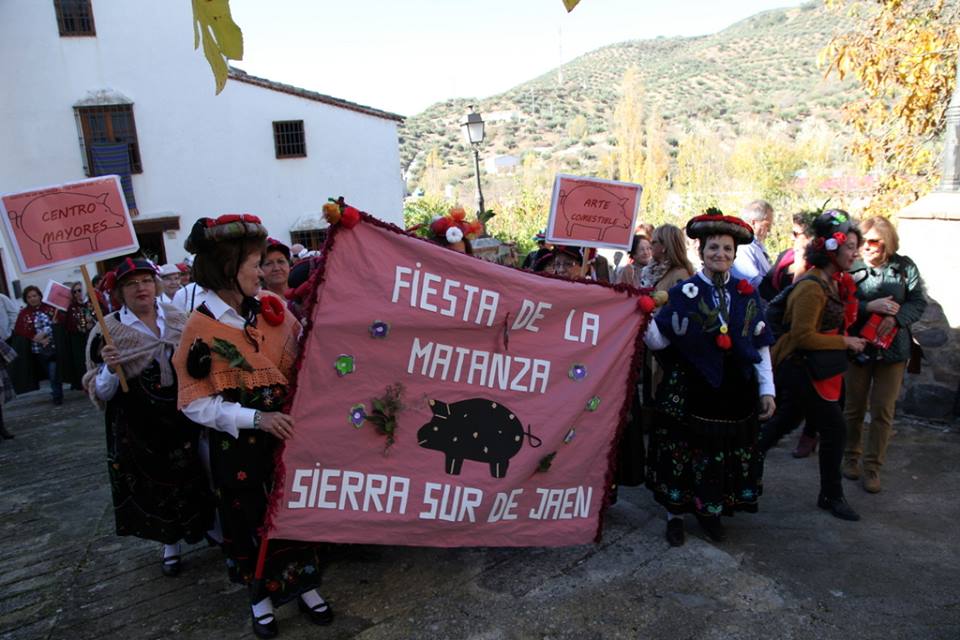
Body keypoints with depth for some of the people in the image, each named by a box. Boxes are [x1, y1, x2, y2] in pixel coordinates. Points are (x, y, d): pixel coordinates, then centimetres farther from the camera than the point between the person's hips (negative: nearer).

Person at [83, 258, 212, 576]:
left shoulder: (178, 319, 0)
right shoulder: (107, 331, -9)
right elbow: (100, 393, -8)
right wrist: (109, 368, -24)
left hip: (184, 417, 2)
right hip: (138, 428, -2)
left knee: (194, 477, 14)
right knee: (153, 484, 12)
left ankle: (208, 527, 39)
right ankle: (170, 545, 34)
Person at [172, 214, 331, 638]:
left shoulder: (270, 307, -3)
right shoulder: (202, 327, -14)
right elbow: (194, 402, -14)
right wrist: (255, 418, -22)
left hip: (286, 432, 3)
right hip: (238, 445, -3)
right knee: (250, 520, 14)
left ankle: (304, 585, 34)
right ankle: (261, 595, 36)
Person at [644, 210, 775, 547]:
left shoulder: (746, 294, 5)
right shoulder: (683, 293, -5)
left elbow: (761, 345, 7)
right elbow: (659, 342, -11)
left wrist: (767, 389, 4)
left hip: (735, 392, 4)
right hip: (690, 391, -3)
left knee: (727, 453, 14)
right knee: (683, 452, 6)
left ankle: (711, 511, 34)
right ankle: (675, 514, 24)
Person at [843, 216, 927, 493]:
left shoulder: (904, 267, -2)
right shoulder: (852, 268, -7)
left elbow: (919, 302, -1)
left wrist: (895, 318, -17)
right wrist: (870, 307, -23)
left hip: (892, 347, 1)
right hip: (858, 346, -1)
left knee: (883, 410, 3)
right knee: (854, 407, 11)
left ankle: (873, 466, 15)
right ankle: (851, 457, 29)